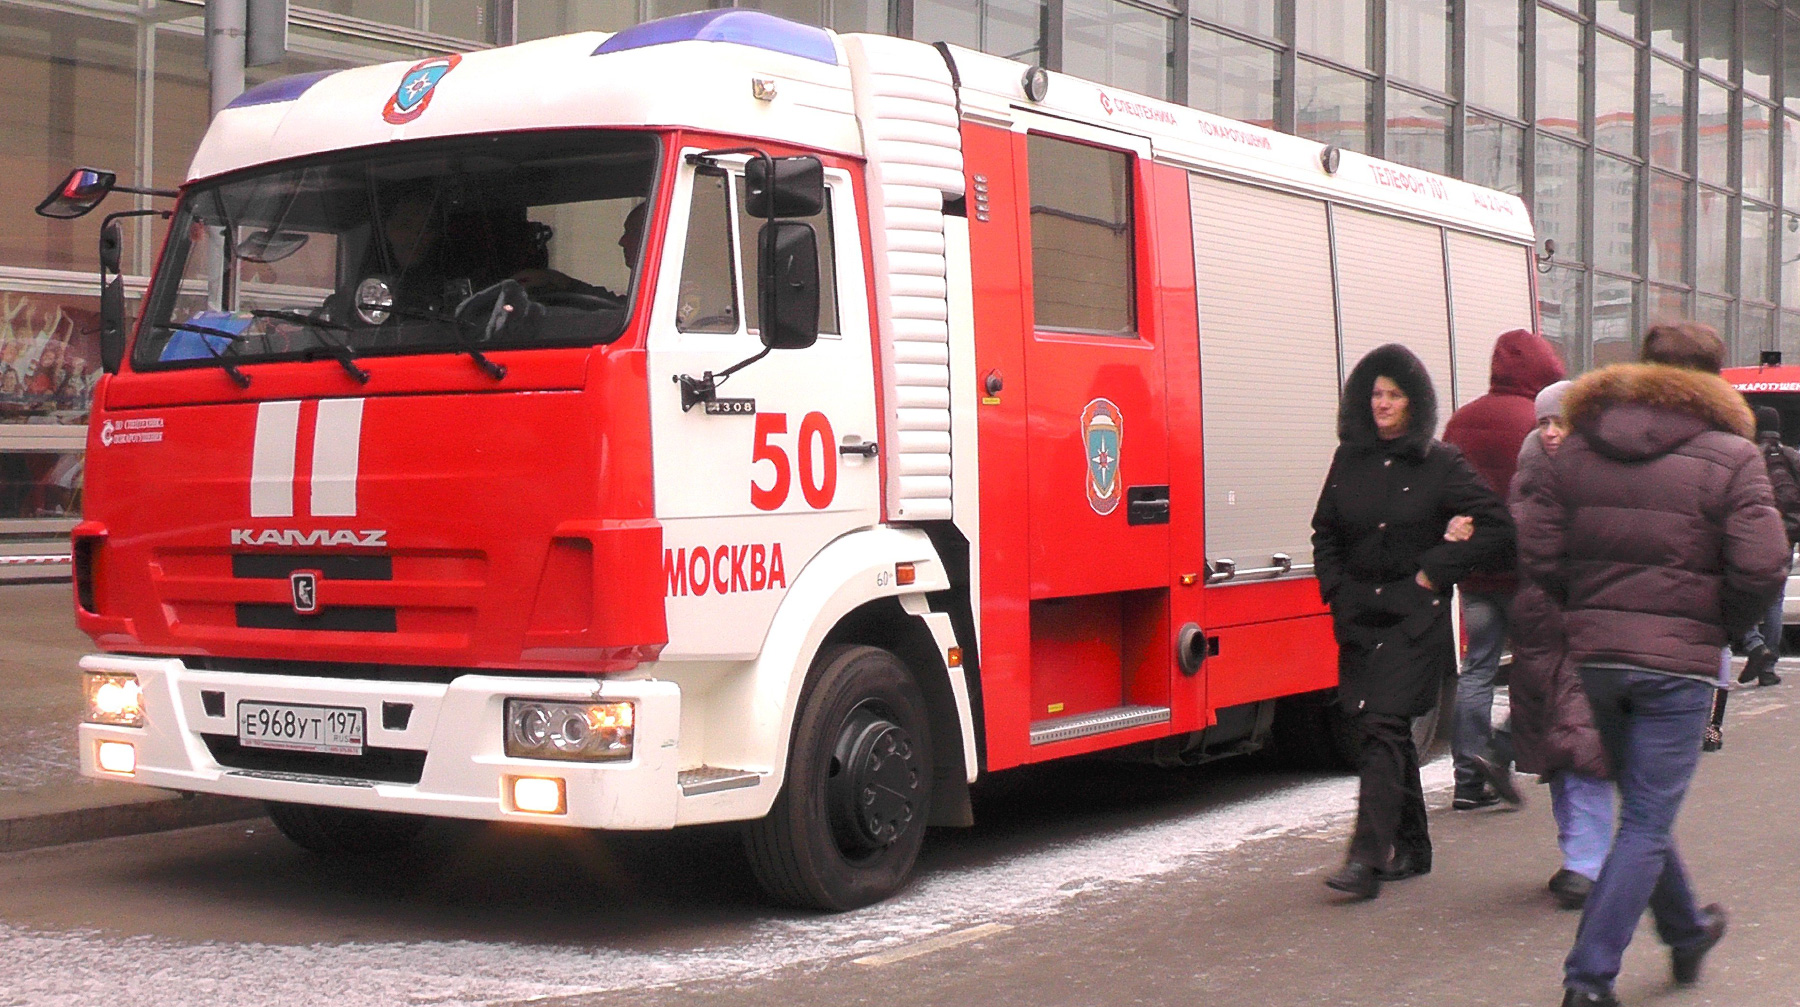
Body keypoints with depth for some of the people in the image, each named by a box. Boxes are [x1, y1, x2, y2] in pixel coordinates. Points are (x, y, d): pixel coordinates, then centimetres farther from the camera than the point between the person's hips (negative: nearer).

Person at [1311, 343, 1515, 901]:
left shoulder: (1441, 463, -4)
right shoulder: (1349, 459, 10)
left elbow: (1494, 526, -6)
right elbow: (1326, 532, 19)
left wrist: (1435, 572, -8)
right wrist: (1336, 590, 7)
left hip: (1415, 616, -5)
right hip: (1359, 614, 5)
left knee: (1384, 724, -16)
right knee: (1383, 729, 10)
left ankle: (1368, 857, -20)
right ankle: (1410, 847, 23)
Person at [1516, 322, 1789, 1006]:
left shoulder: (1578, 448, 5)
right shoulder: (1730, 457, -6)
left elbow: (1537, 553, 1)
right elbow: (1762, 566, -14)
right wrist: (1723, 629, 2)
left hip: (1595, 655, 5)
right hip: (1678, 660, -5)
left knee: (1643, 804, 23)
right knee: (1648, 824, 0)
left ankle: (1686, 934, 41)